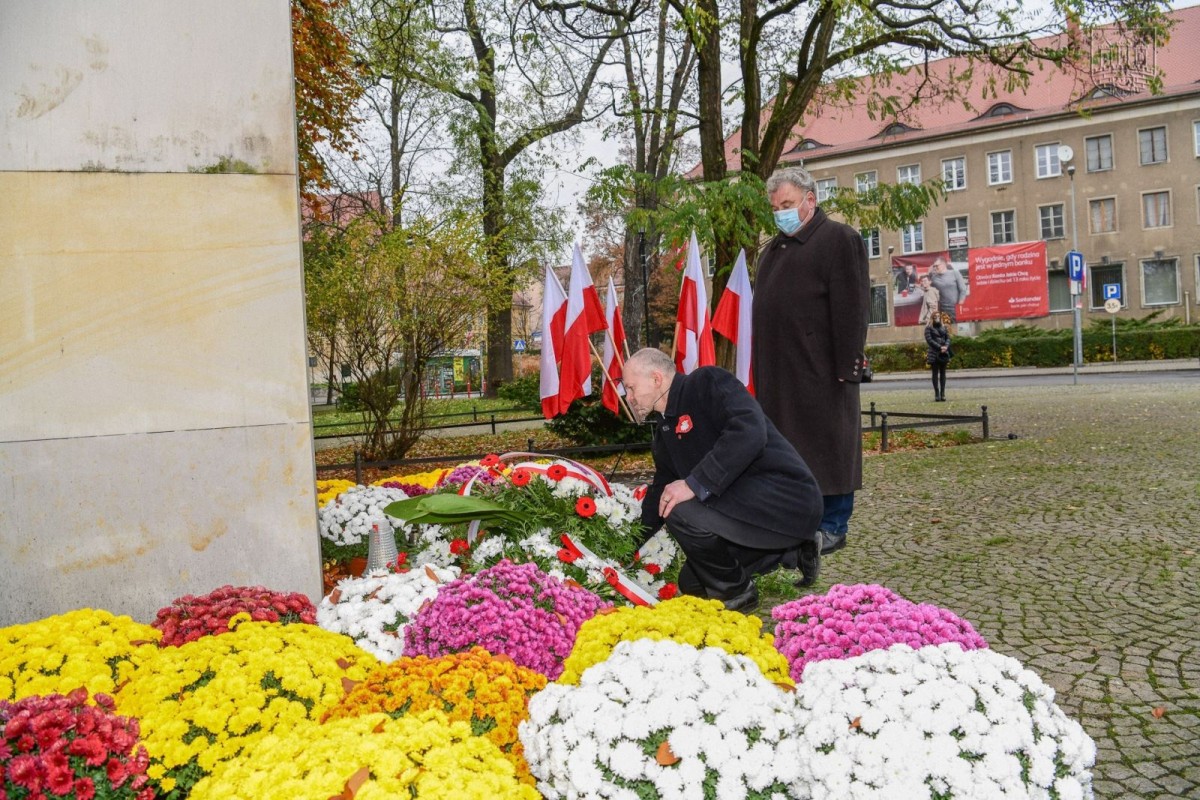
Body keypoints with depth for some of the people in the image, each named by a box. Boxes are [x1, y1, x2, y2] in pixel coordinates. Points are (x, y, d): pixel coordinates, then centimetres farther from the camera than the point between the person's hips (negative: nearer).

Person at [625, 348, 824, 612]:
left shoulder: (707, 382, -12)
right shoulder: (665, 430, 15)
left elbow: (750, 432, -30)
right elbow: (660, 491, 24)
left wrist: (695, 484, -30)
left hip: (784, 494, -10)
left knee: (682, 512, -27)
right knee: (692, 585, 15)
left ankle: (735, 593, -3)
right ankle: (789, 552, 20)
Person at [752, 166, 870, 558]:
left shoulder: (839, 239, -3)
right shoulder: (773, 250, 21)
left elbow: (852, 309, -11)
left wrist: (847, 367, -17)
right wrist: (760, 367, 16)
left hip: (820, 370, -7)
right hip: (778, 373, 8)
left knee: (826, 447, -1)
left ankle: (832, 527, 8)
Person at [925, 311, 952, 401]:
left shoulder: (944, 327, 15)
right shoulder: (929, 328, 2)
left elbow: (948, 338, 10)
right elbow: (929, 340, -8)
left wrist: (946, 346, -10)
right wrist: (940, 347, -16)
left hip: (944, 353, 4)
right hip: (934, 353, -4)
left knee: (943, 373, 3)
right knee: (935, 373, -1)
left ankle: (942, 393, 4)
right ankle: (937, 394, -1)